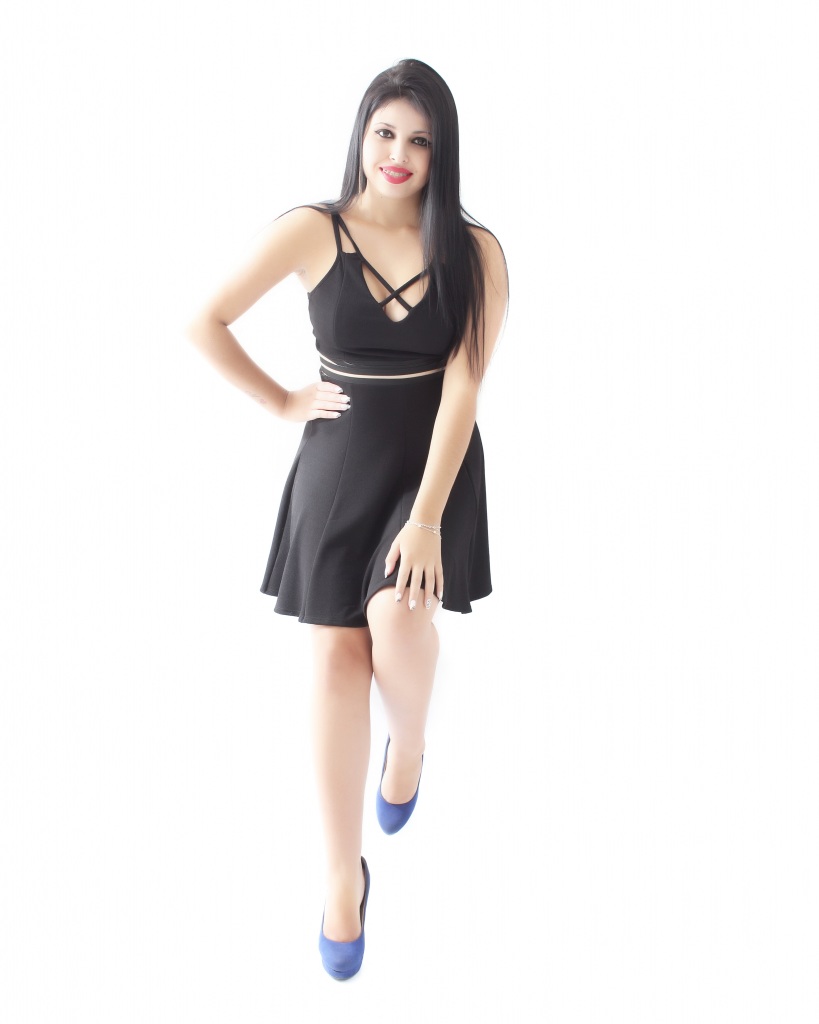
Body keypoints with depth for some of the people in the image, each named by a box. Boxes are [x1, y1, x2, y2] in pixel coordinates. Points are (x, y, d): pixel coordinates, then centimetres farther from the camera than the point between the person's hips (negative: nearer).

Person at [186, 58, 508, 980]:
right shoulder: (311, 232, -7)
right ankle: (343, 876, 10)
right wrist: (283, 403, 0)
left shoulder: (474, 251, -7)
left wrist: (427, 520, -19)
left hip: (437, 462, -1)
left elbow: (462, 385, -13)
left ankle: (410, 742, 15)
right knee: (337, 653, -2)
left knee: (397, 618, -23)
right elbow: (205, 325, 0)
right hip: (341, 462, 1)